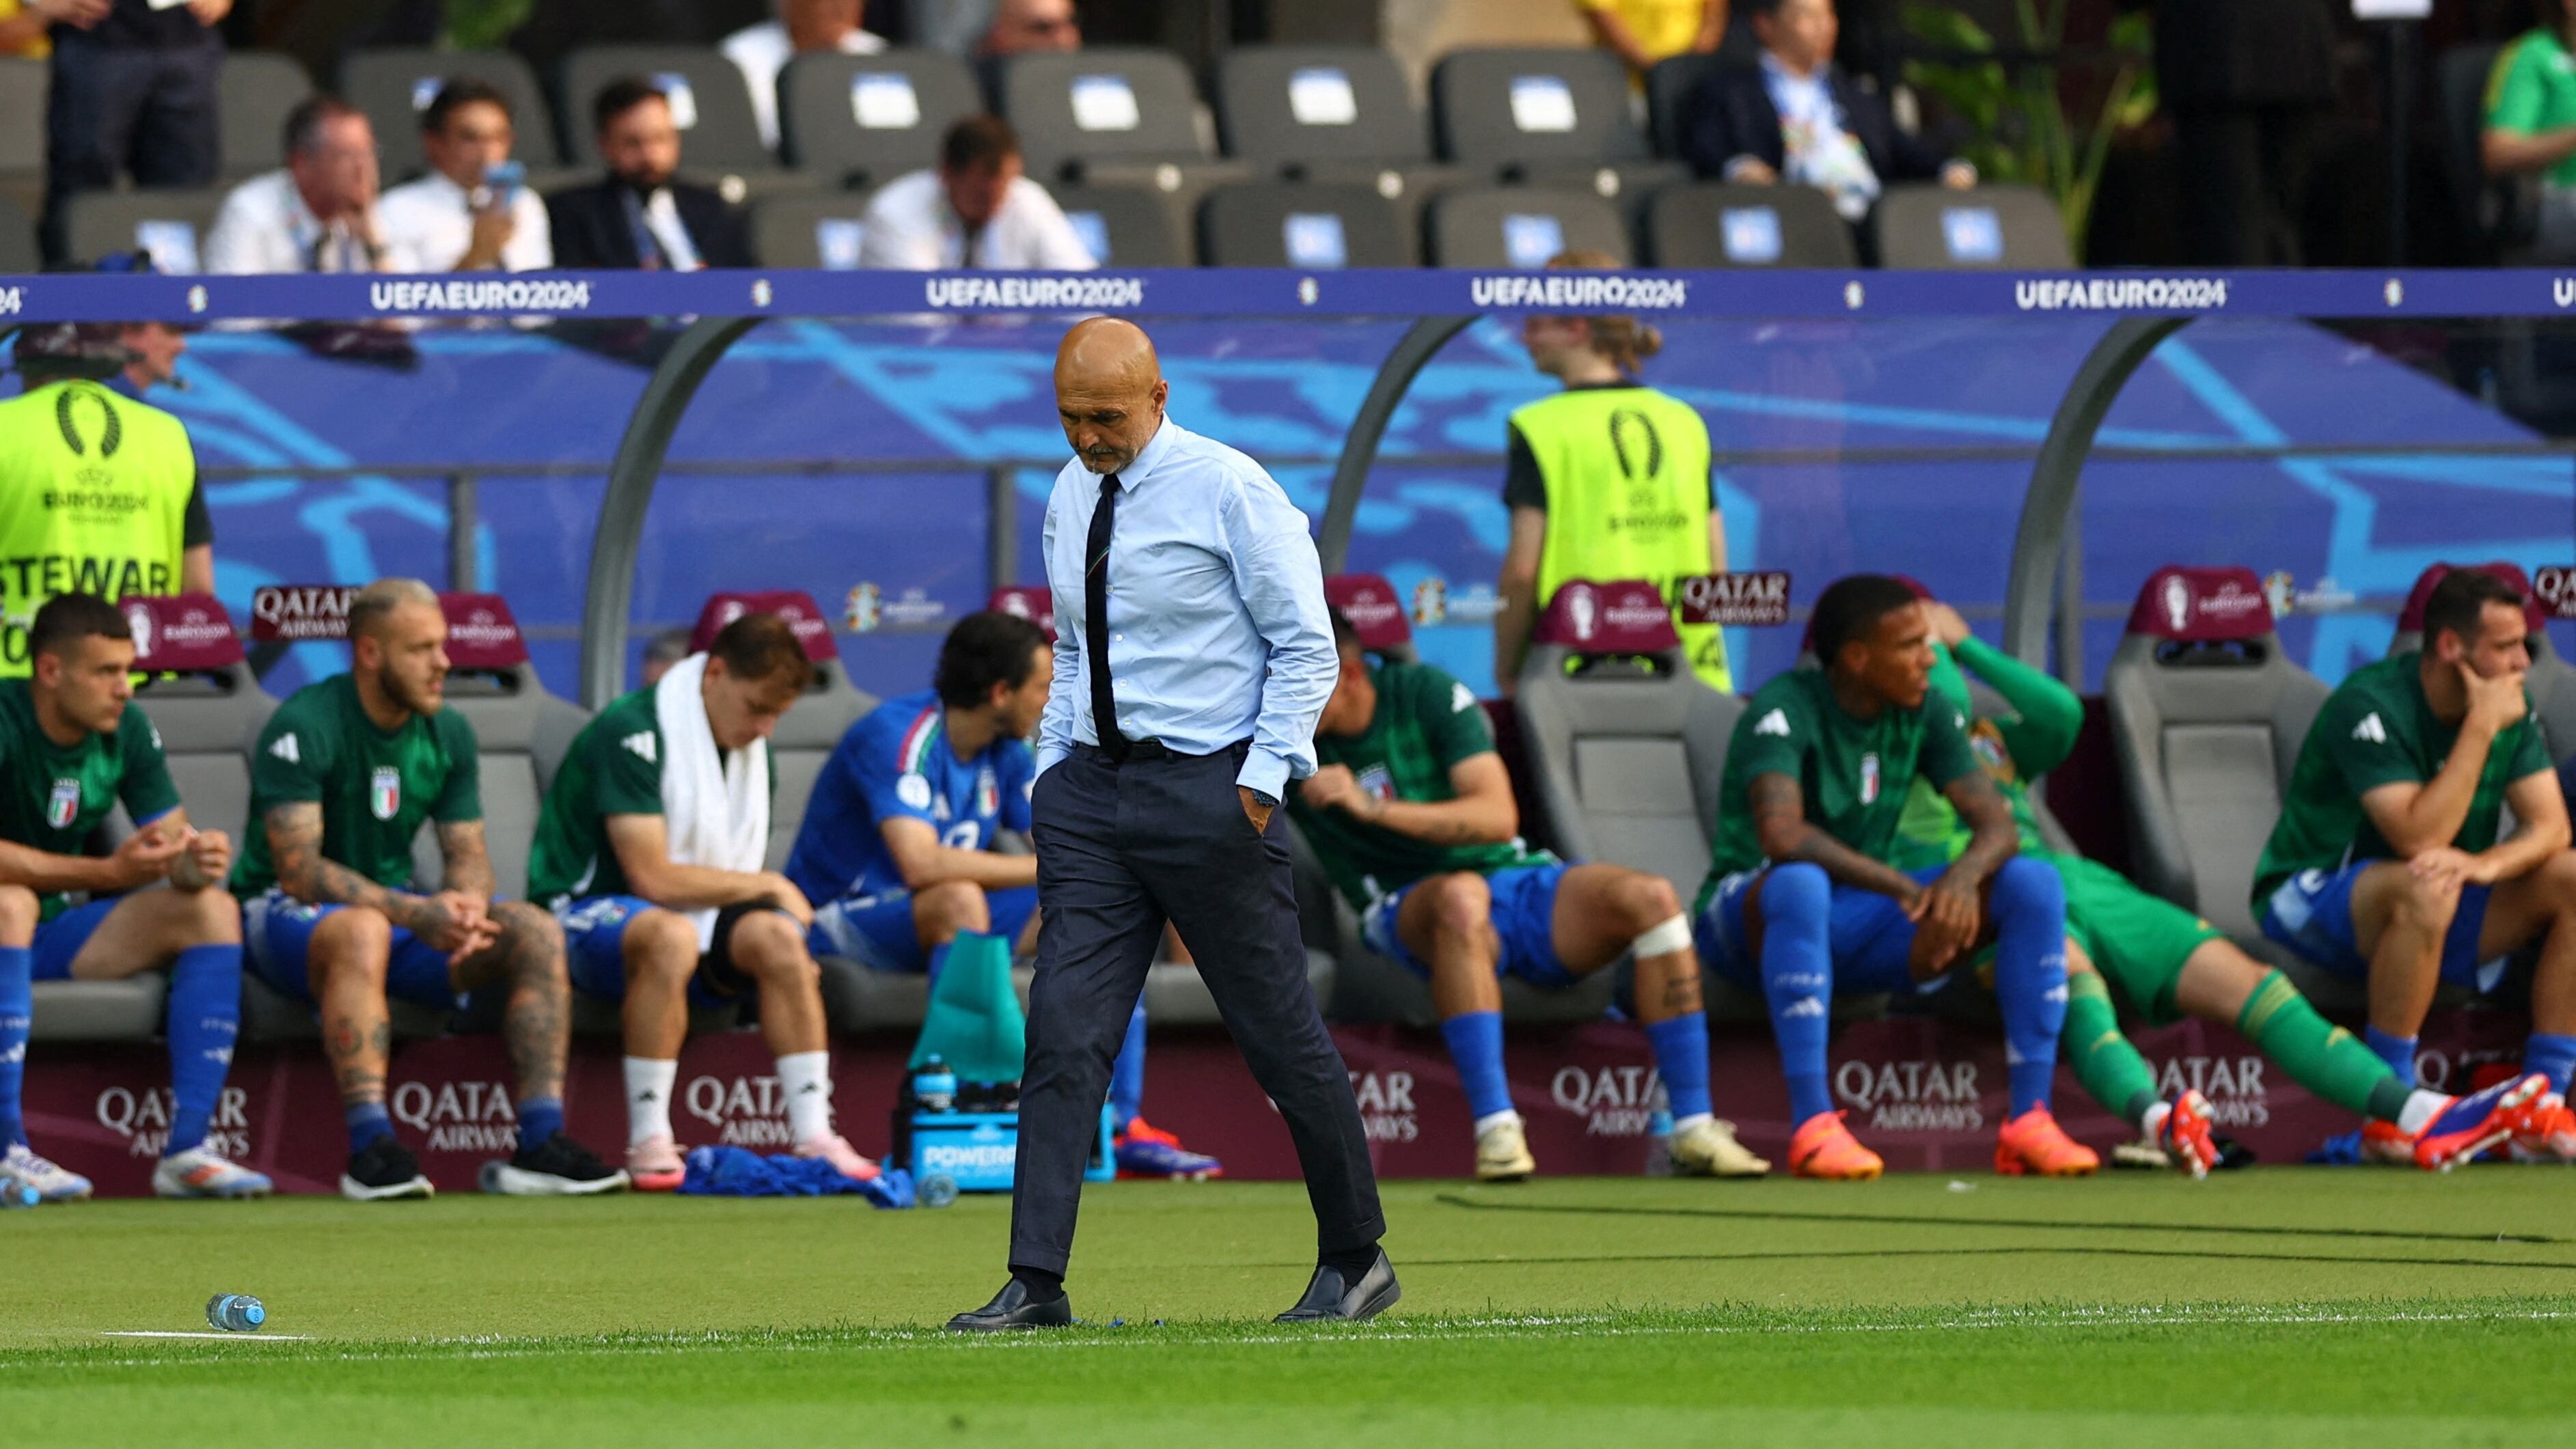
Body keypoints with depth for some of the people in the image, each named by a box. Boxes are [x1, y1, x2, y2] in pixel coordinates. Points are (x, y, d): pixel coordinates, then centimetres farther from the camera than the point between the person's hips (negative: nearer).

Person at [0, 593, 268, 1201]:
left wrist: (197, 864, -23)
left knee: (213, 911, -10)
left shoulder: (127, 731, 0)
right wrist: (108, 871, -33)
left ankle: (185, 1150, -18)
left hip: (59, 931, 7)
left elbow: (175, 843, 2)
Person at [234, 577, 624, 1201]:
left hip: (396, 905, 7)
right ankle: (372, 1148, -46)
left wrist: (465, 911, -20)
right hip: (285, 913, -7)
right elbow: (298, 868, -23)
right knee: (362, 931, -41)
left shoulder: (448, 734, 5)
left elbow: (467, 853, 6)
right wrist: (417, 914, -32)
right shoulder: (304, 728, -17)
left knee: (537, 933, -14)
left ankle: (541, 1143, -21)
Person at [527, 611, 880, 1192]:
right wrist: (770, 887, -11)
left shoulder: (750, 750, 11)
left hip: (695, 917, 7)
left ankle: (813, 1134, -22)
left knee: (776, 936, -22)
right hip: (584, 914, -7)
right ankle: (648, 1144, -36)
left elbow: (732, 880, 12)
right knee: (671, 935, -39)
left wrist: (782, 903, -11)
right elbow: (653, 878, -22)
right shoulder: (633, 733, -16)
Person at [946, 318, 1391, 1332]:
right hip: (1091, 790, 6)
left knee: (1279, 1034, 2)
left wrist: (1265, 776, -14)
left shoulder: (1229, 491, -8)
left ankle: (1356, 1258, 17)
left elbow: (1304, 646, -7)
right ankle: (1036, 1283, -7)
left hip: (1209, 789, -6)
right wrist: (1053, 771, 11)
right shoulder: (1069, 501, 11)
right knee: (1064, 1032, -5)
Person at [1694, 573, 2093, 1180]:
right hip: (1750, 917, -6)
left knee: (2034, 886, -12)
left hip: (1860, 928, 6)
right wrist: (1906, 889, -33)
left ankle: (2029, 1119, -18)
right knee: (1800, 885, -43)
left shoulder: (1925, 714, 3)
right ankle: (1812, 1125, -44)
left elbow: (1996, 823, -3)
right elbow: (1781, 834, -33)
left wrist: (1964, 875, -27)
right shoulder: (1785, 709, -18)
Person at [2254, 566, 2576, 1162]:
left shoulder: (2509, 704, 0)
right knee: (2424, 889, -39)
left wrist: (2485, 865, -28)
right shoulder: (2369, 704, -22)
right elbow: (2418, 837, -31)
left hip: (2435, 902, 7)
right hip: (2316, 899, -7)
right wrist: (2482, 727, -29)